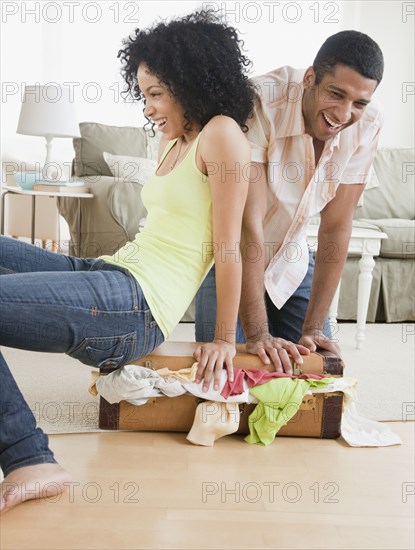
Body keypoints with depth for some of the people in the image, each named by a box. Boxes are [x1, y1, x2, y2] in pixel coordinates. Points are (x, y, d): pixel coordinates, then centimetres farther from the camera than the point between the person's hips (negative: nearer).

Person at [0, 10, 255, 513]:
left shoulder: (221, 134, -6)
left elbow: (228, 246, -8)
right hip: (109, 273, 10)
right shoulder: (172, 141, 23)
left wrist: (224, 340, -6)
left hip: (135, 304, -10)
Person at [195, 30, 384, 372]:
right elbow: (249, 223, -36)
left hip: (291, 259, 4)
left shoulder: (367, 125, -19)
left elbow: (336, 227, -17)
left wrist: (314, 327, -18)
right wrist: (257, 334, -37)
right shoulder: (261, 105, -32)